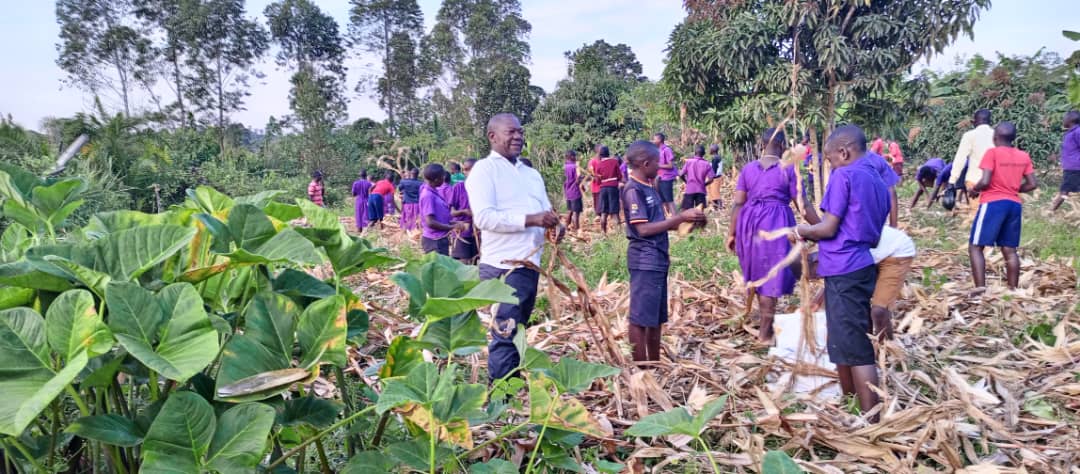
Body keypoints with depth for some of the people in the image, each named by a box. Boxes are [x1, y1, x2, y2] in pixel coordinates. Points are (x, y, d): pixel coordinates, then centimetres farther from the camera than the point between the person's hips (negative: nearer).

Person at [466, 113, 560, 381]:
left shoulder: (532, 174, 20)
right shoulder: (484, 169, -5)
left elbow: (545, 211, 21)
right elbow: (483, 217, -18)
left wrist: (554, 224, -4)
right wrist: (530, 219, -22)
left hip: (530, 264, 8)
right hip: (502, 267, -8)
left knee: (516, 333, 16)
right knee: (505, 334, -8)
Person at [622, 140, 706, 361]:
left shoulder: (649, 188, 14)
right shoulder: (633, 190, -14)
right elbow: (644, 229, -20)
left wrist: (686, 222, 7)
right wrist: (680, 217, -18)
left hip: (657, 260, 10)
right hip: (644, 261, -10)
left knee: (656, 317, 15)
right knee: (640, 318, -2)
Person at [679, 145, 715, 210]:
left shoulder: (688, 162, -1)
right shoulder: (707, 164, 1)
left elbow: (681, 175, -4)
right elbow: (710, 179, -5)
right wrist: (703, 184, 11)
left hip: (689, 190, -1)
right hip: (701, 191, 1)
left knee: (685, 210, 1)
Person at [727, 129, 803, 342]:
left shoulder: (748, 168, 6)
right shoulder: (788, 169, -3)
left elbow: (737, 202, 3)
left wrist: (732, 233, 8)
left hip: (750, 221, 4)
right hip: (776, 222, -4)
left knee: (758, 271, 19)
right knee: (772, 275, 4)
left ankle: (766, 323, 31)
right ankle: (765, 331, 10)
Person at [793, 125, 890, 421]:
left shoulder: (844, 176, -10)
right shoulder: (878, 182, 15)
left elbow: (829, 228, -13)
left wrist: (804, 231, 6)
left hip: (844, 270, -9)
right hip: (864, 266, 9)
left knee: (855, 349, -5)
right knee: (847, 344, 20)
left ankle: (871, 422, -2)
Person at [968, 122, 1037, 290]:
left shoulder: (992, 153, -7)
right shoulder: (1024, 156, 10)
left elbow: (985, 181, -15)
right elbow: (1032, 184, 9)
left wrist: (974, 189, 4)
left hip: (993, 203, -6)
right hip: (1015, 204, 6)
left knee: (975, 247, -1)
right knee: (1009, 250, 10)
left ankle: (980, 288, -13)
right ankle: (1013, 290, 10)